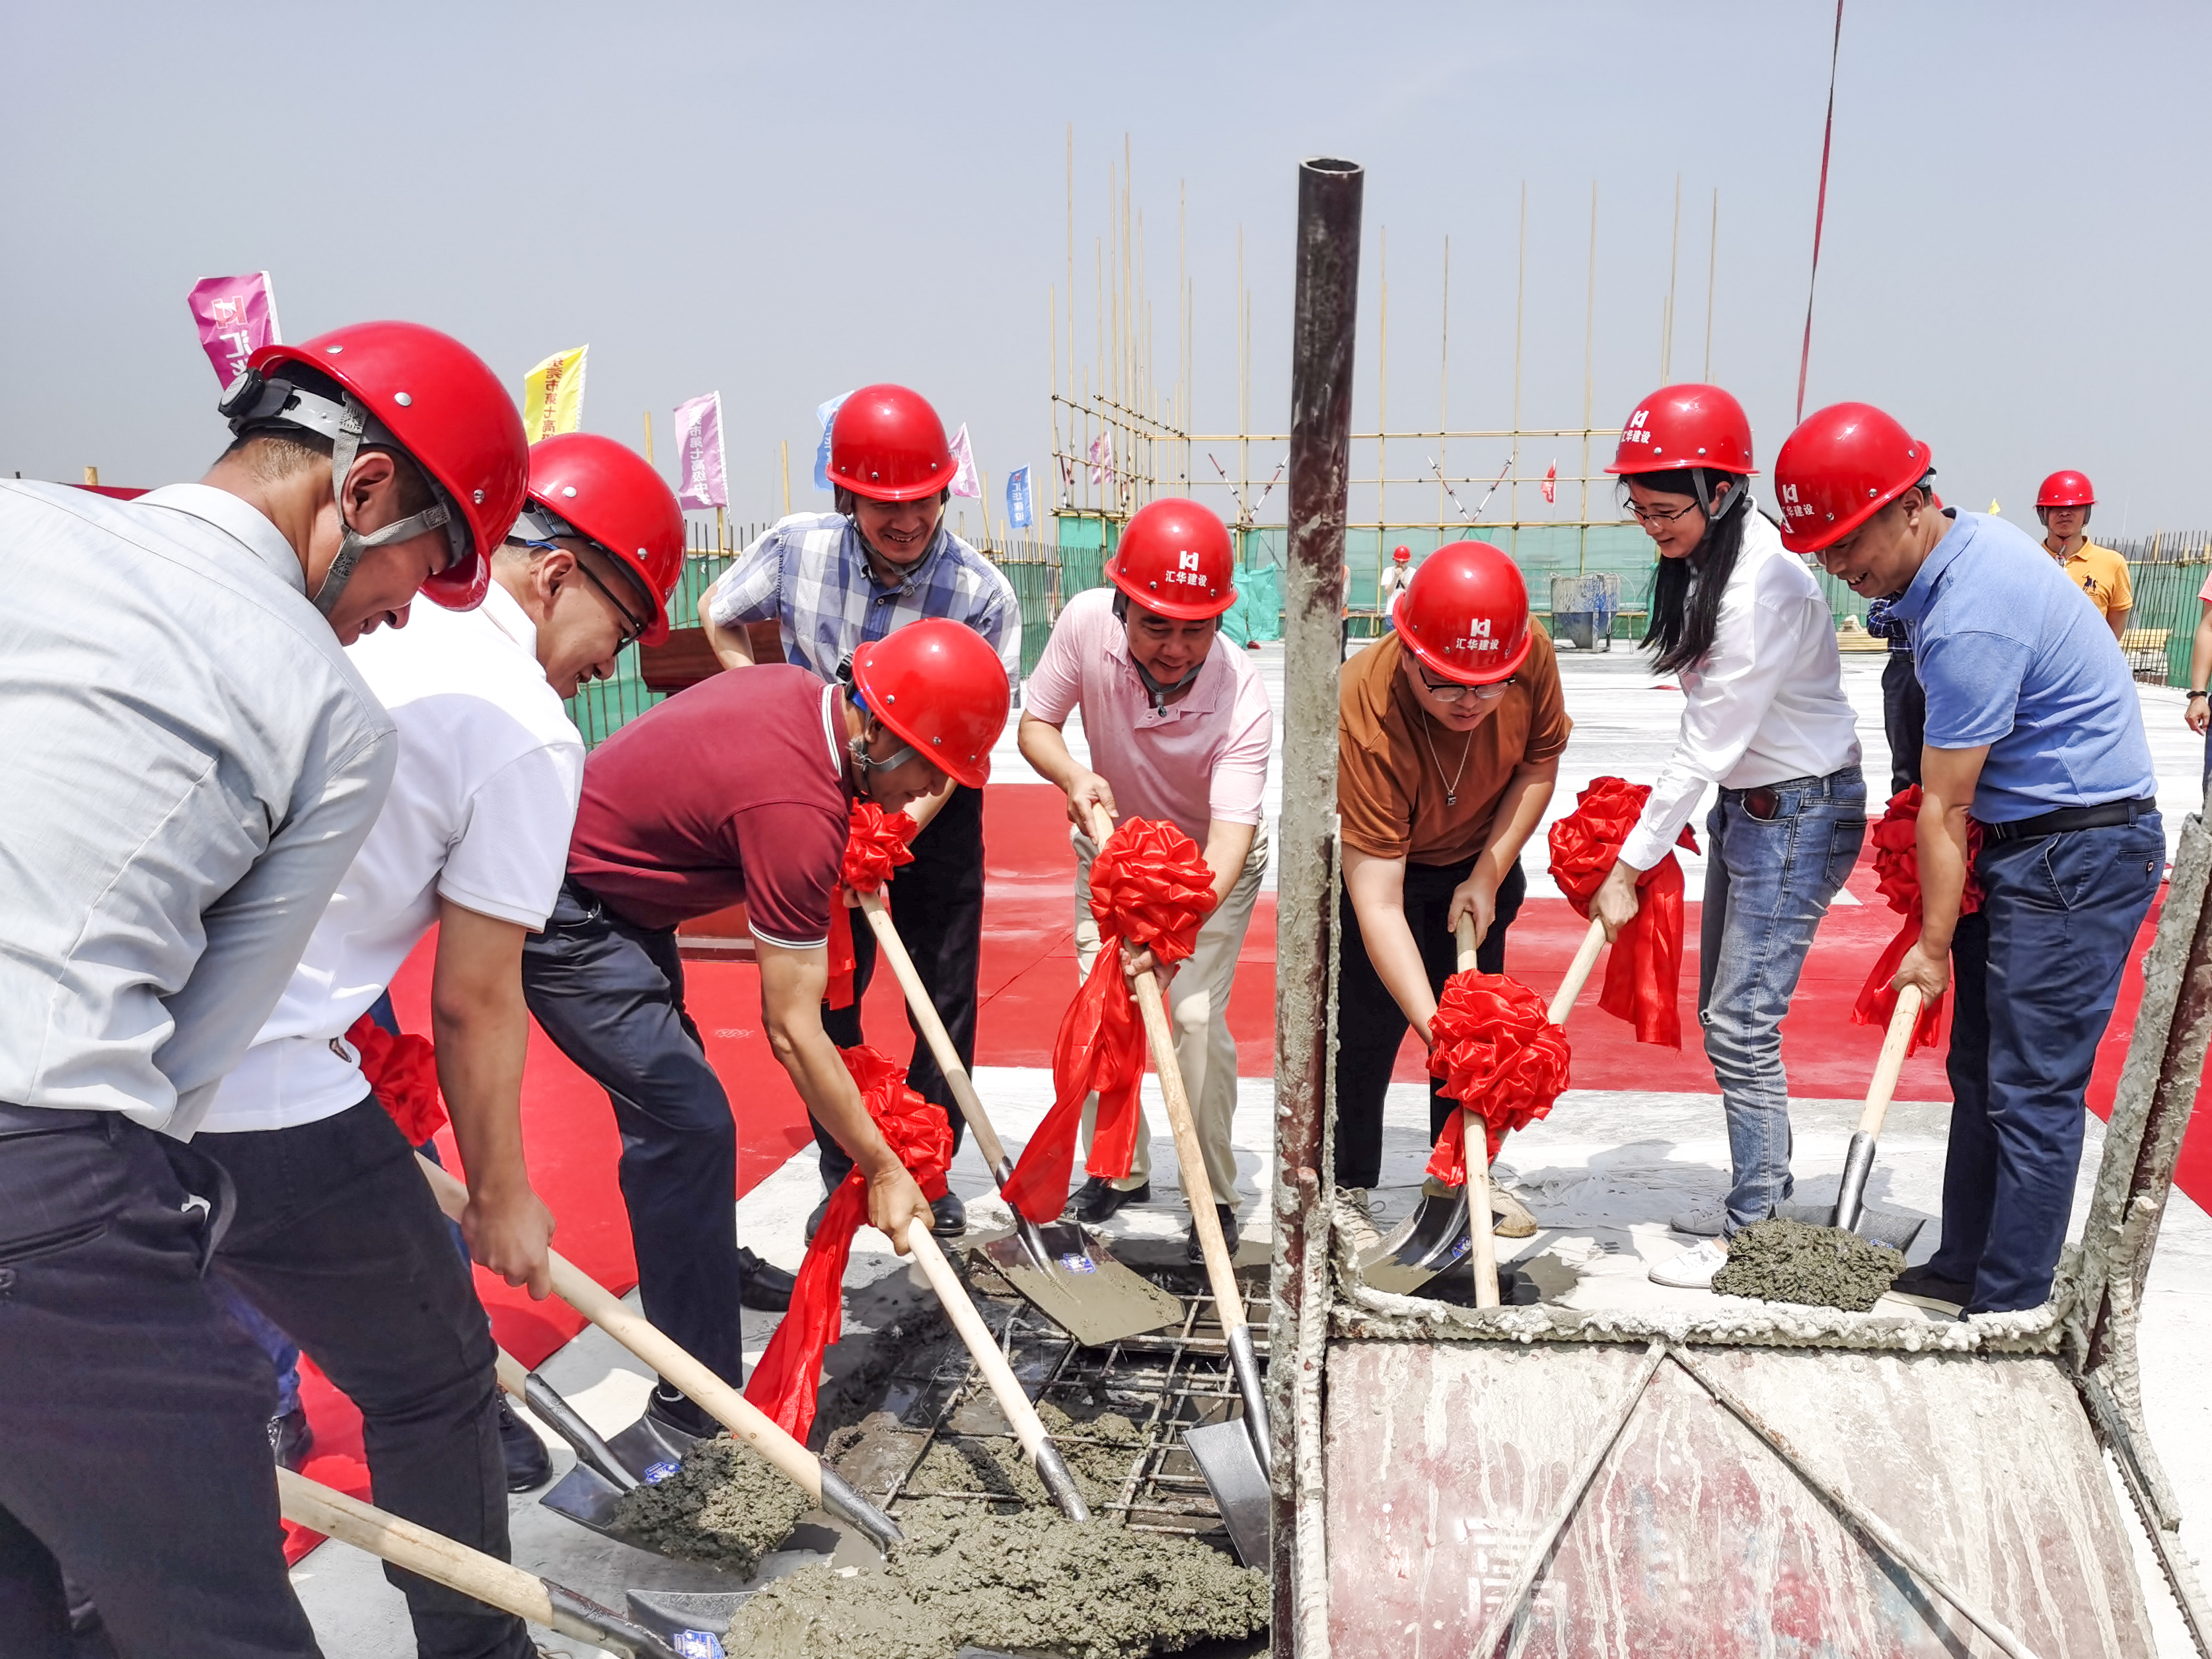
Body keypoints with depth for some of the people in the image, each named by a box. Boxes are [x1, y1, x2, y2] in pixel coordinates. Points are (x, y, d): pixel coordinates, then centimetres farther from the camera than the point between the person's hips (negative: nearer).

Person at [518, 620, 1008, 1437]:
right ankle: (699, 1395, -5)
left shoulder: (797, 688, -6)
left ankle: (709, 1267, 42)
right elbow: (793, 1033, -28)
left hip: (614, 890, 10)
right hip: (562, 919, -10)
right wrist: (884, 1170, -20)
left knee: (671, 1089, 22)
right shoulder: (799, 808, -32)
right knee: (687, 1122, -14)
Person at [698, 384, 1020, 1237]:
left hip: (937, 810, -1)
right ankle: (843, 1174, 22)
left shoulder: (983, 594, -22)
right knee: (826, 992, 6)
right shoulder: (795, 547, -15)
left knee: (946, 994, 3)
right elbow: (717, 616, 5)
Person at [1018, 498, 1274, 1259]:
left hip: (1210, 862, -3)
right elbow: (1035, 724, -12)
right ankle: (1119, 1168, 23)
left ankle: (1215, 1195, 6)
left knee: (1196, 1014, -14)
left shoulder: (1242, 699, -36)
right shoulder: (1085, 624, -27)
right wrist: (1074, 776, -34)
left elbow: (1228, 842, -43)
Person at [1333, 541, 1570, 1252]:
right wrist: (1431, 1026, -48)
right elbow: (1378, 901, -41)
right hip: (1373, 862, -4)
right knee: (1364, 1026, -7)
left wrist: (1489, 874, -14)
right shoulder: (1363, 715, -41)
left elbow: (1540, 762, -6)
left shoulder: (1530, 651, -28)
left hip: (1476, 858, 5)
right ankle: (1344, 1189, 12)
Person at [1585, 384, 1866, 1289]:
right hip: (1747, 801, 10)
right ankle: (1764, 1195, 29)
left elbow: (1706, 746, -24)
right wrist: (1648, 834, 5)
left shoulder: (1764, 586, -25)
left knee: (1741, 1022, -7)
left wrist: (1628, 869, -19)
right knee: (1721, 1010, 14)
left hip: (1801, 813, -10)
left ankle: (1754, 1232, 6)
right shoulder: (1708, 558, 4)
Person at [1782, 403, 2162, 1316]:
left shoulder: (1971, 619, -26)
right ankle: (1965, 1267, 25)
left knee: (2032, 1093, -5)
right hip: (2025, 842, 10)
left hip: (2079, 855, -10)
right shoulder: (1969, 539, 6)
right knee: (1980, 1070, 14)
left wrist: (1935, 943, -9)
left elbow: (1945, 809, -18)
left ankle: (2008, 1313, 4)